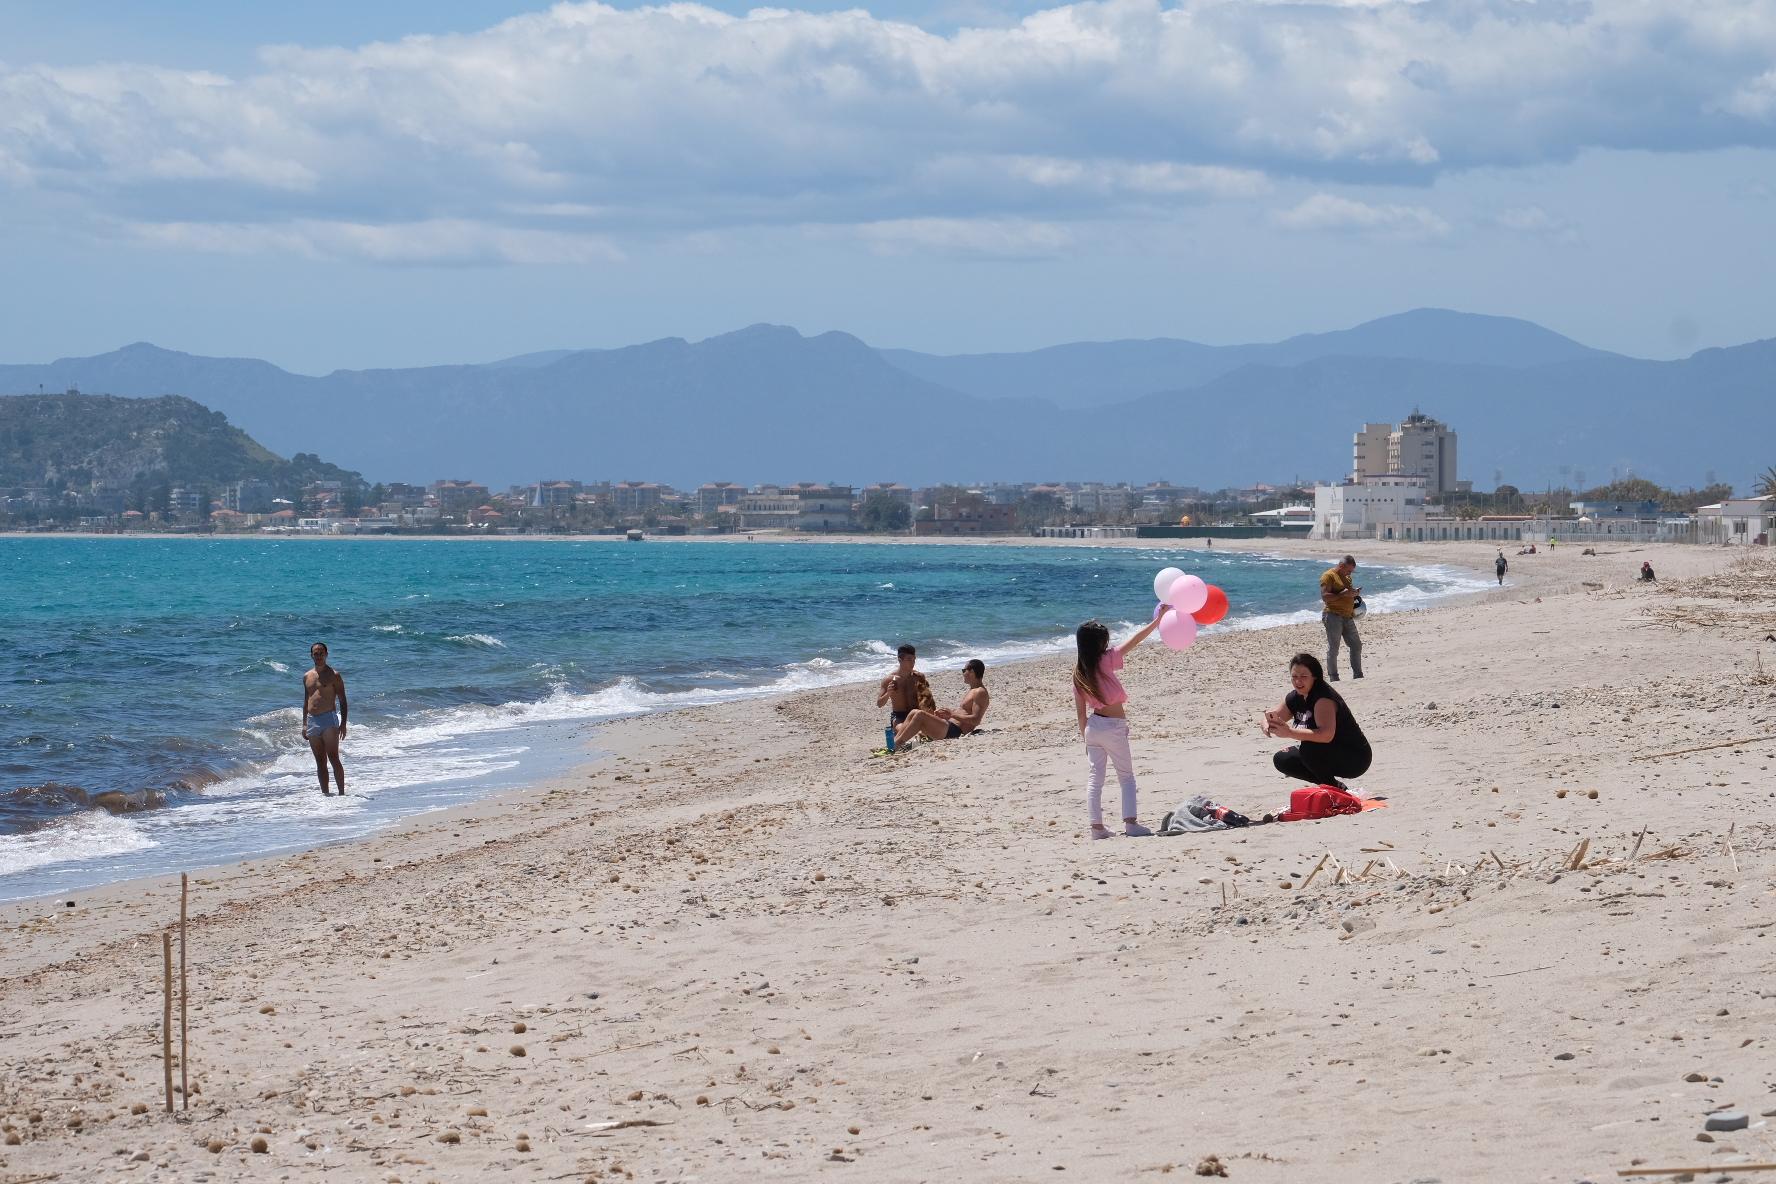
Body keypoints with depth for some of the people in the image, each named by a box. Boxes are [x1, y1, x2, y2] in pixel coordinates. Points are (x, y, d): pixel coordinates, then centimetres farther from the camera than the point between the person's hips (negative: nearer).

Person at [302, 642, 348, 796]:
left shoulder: (334, 675, -2)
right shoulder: (307, 676, 15)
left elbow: (342, 700, -3)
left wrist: (343, 724, -10)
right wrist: (304, 724, 15)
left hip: (329, 718, -5)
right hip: (312, 720, 6)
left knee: (333, 758, -12)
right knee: (320, 761, 6)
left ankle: (341, 793, -12)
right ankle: (325, 793, 9)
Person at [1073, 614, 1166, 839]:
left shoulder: (1078, 673, 2)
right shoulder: (1106, 661, -13)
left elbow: (1081, 710, 6)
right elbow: (1135, 640, -10)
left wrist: (1085, 736, 15)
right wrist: (1157, 621, -4)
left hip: (1093, 726, 5)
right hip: (1114, 727, -5)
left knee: (1095, 777, 8)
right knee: (1127, 776, 7)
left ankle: (1096, 826, 3)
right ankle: (1130, 822, -3)